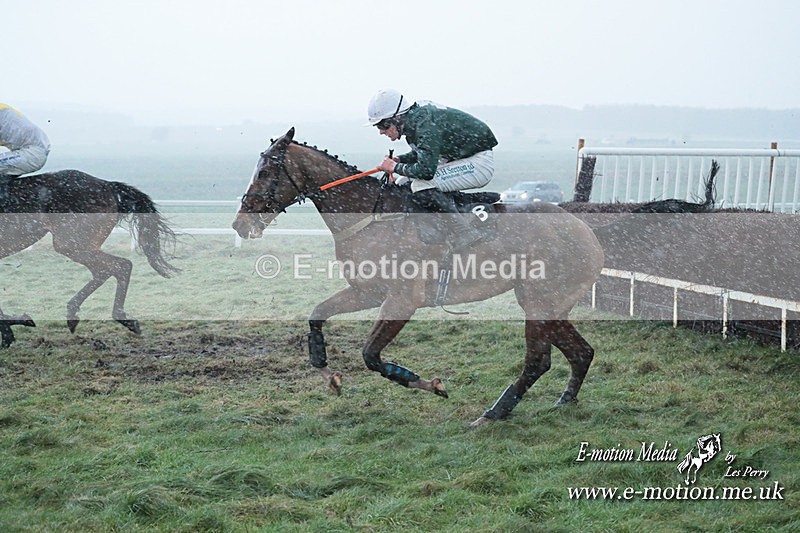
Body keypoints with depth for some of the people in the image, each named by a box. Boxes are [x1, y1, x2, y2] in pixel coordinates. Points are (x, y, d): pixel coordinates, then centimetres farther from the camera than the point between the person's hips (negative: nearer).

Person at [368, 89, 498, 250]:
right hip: (458, 158, 10)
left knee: (422, 186, -25)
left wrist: (396, 168, -20)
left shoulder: (425, 124, -27)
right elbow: (425, 153, 18)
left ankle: (465, 231, -14)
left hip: (480, 163, -10)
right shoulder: (413, 118, 1)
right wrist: (399, 160, 0)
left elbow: (426, 170, -36)